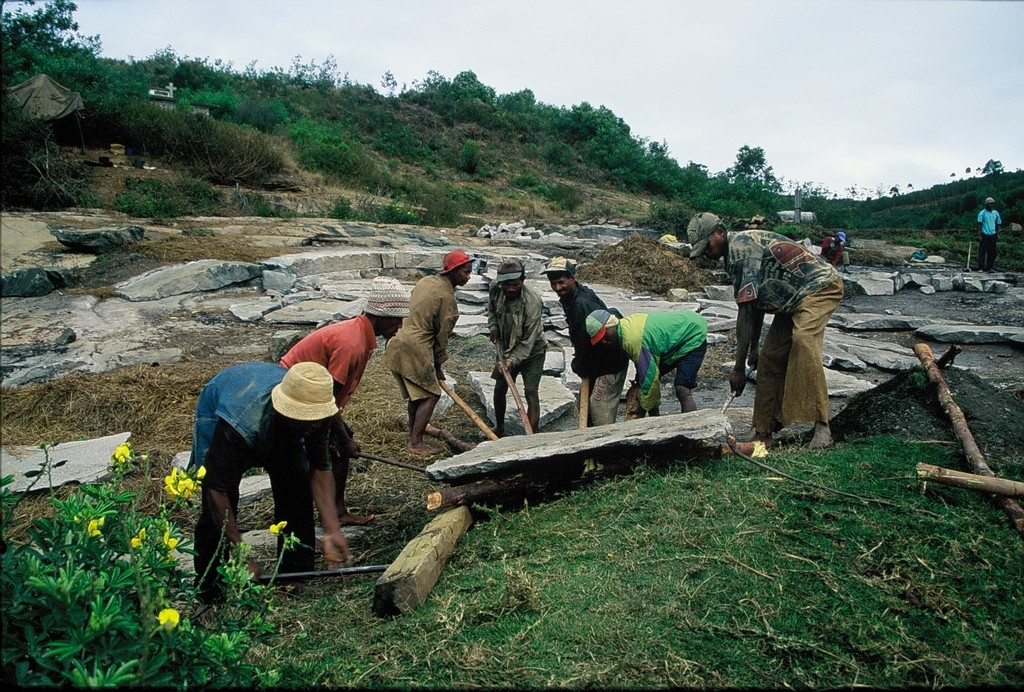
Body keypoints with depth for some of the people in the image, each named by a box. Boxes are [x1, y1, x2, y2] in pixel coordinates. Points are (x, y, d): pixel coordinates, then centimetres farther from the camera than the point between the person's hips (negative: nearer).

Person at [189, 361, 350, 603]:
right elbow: (217, 490, -39)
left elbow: (321, 469, -22)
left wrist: (332, 531, -31)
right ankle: (207, 592, 7)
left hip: (278, 431, 4)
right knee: (216, 510, -14)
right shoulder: (241, 424, -46)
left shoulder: (314, 411, -32)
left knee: (297, 490, -11)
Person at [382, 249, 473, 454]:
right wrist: (438, 365, 6)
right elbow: (442, 335, -6)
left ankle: (413, 438, 27)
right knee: (430, 395, 0)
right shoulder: (447, 297, -13)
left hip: (399, 343, 9)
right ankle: (415, 443, 3)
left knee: (416, 395, 18)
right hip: (415, 349, -9)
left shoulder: (426, 281, 13)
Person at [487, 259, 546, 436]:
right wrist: (493, 327, -6)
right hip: (506, 348, 5)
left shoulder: (532, 302, -32)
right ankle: (499, 428, 34)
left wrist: (512, 361, -33)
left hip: (532, 352, -5)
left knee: (531, 392, -11)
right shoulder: (495, 289, -17)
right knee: (500, 388, 12)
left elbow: (529, 341, -28)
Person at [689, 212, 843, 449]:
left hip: (820, 286, -10)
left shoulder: (741, 247, -22)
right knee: (769, 357, 2)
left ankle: (821, 427, -33)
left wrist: (738, 368, -22)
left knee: (803, 339, -33)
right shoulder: (737, 253, 9)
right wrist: (754, 348, 23)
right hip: (794, 298, 10)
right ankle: (764, 432, 5)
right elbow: (758, 302, 19)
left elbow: (745, 312, -24)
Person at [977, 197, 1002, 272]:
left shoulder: (996, 213, 11)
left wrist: (997, 234, 7)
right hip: (984, 235, -4)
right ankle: (981, 268, -5)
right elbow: (979, 224, -5)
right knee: (982, 252, -6)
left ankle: (990, 267, 11)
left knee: (992, 252, 5)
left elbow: (998, 224, 15)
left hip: (993, 235, 5)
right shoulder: (982, 213, -2)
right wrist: (979, 235, -11)